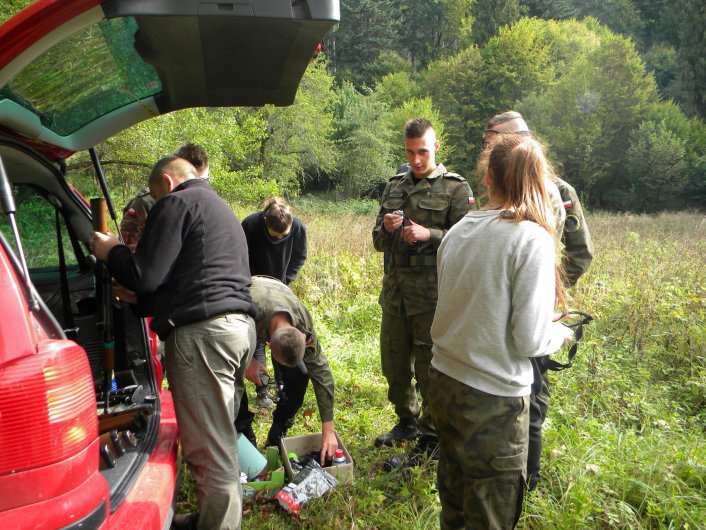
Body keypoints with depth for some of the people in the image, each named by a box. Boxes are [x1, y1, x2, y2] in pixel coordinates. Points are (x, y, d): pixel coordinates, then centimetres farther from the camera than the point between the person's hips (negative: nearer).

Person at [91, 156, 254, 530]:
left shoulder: (176, 203, -3)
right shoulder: (221, 209, 26)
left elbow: (145, 275, -8)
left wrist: (110, 251, 10)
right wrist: (140, 302, 34)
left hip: (202, 332, -10)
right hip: (239, 325, 10)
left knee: (208, 448, -3)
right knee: (221, 439, 19)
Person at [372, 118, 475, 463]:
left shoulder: (456, 188, -2)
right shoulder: (394, 187, 14)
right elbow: (378, 242, 15)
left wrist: (428, 234, -21)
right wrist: (386, 229, -7)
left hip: (432, 293, -5)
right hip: (395, 290, 6)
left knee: (429, 368, 3)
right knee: (394, 363, 15)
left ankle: (431, 437, 21)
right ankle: (407, 422, 36)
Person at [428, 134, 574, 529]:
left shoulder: (459, 230, 1)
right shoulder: (533, 238, -17)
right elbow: (529, 340, -17)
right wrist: (561, 334, 5)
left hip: (444, 381, 6)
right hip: (495, 398, -6)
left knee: (454, 495, 25)